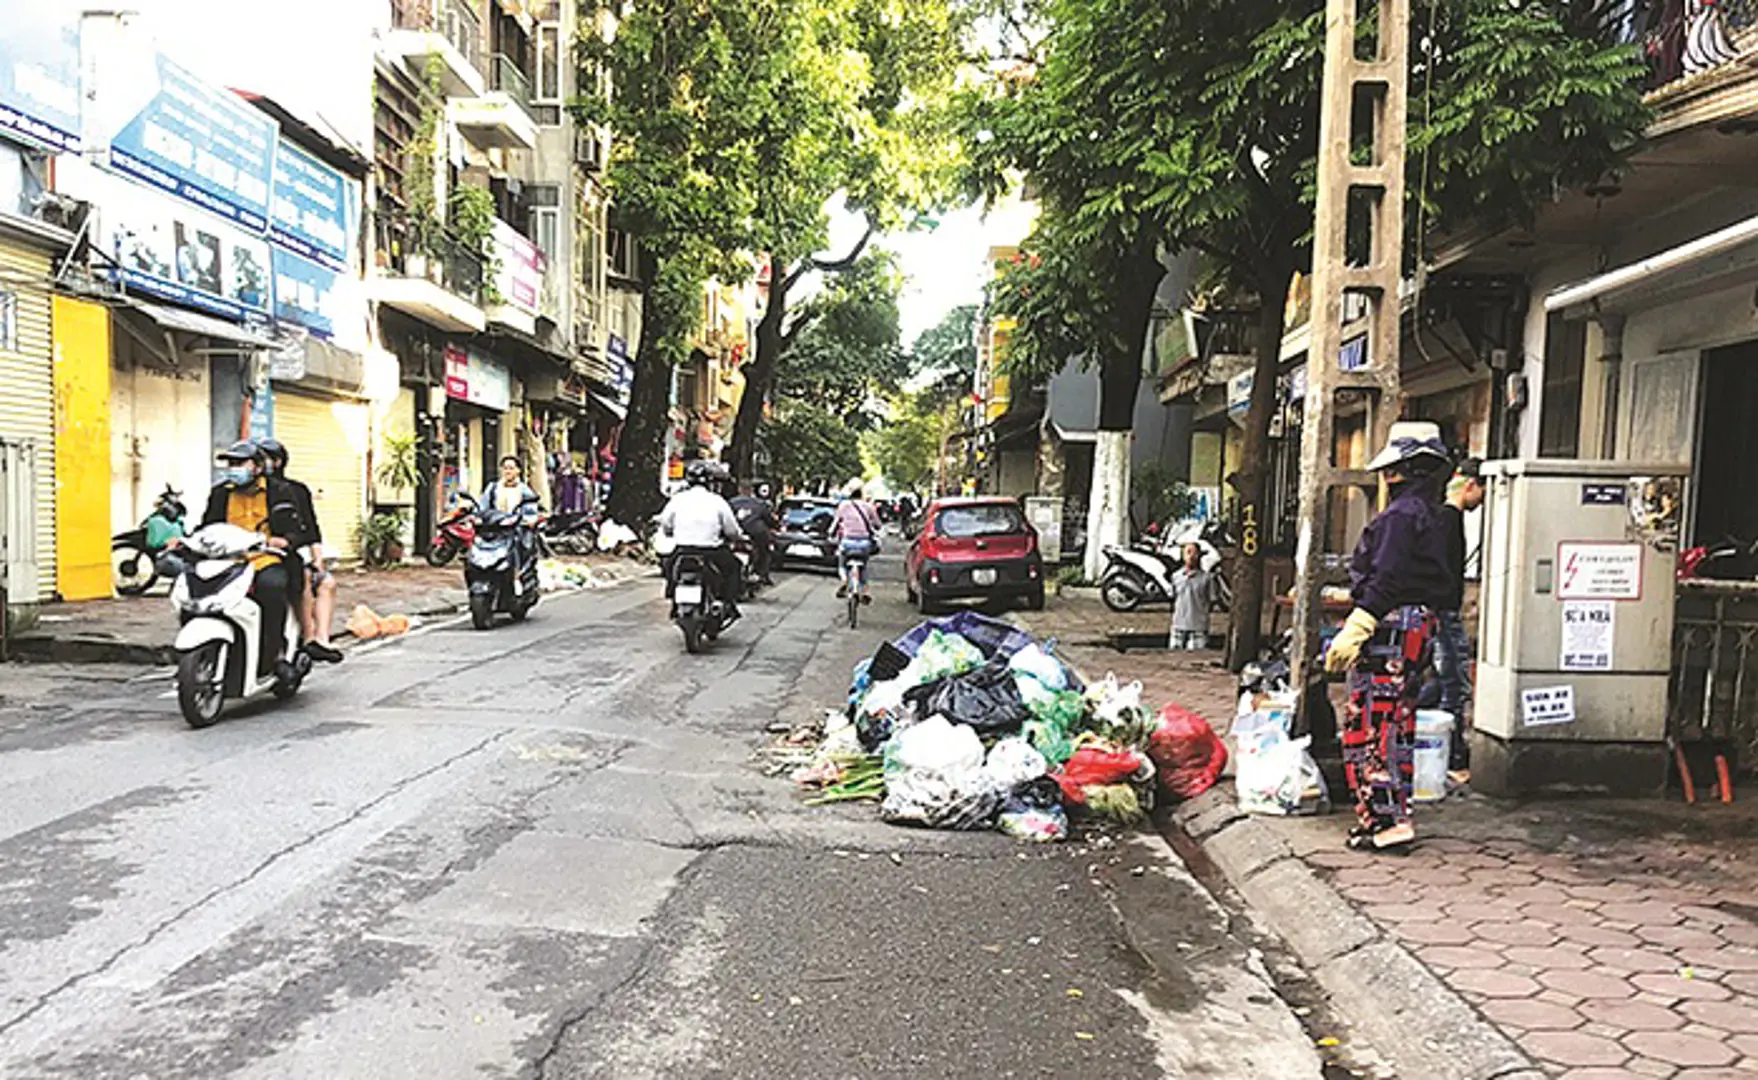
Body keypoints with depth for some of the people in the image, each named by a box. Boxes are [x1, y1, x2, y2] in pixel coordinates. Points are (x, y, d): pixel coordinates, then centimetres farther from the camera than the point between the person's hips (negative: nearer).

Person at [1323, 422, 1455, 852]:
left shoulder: (1401, 515, -14)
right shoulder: (1433, 517, 18)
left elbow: (1386, 581, -21)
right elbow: (1441, 584, 21)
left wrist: (1352, 633, -22)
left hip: (1390, 630, -11)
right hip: (1420, 629, 11)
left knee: (1368, 727, -7)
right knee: (1398, 726, 16)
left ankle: (1385, 818, -6)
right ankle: (1397, 813, 23)